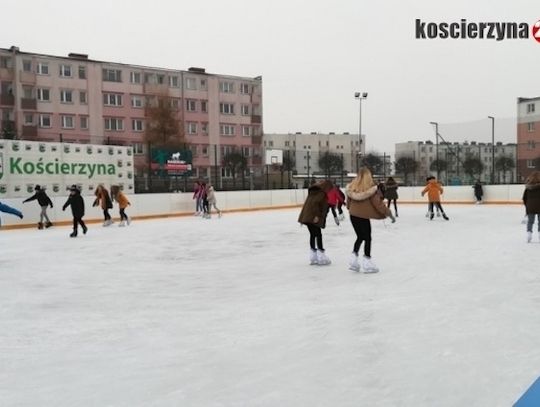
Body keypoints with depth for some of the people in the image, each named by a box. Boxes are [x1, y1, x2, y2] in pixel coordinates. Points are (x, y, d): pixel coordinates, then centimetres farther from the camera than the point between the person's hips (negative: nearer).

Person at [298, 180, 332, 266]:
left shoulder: (315, 191, 19)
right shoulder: (321, 193, -9)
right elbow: (314, 203, -23)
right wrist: (316, 216, -23)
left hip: (306, 216, 9)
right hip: (312, 217, -9)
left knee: (313, 235, 15)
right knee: (318, 235, -3)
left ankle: (313, 258, 20)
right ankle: (322, 258, 0)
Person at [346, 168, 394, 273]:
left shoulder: (352, 186, 0)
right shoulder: (371, 188, -14)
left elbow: (348, 202, 10)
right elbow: (378, 203, -14)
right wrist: (389, 214, -5)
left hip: (353, 215, 5)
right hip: (363, 216, -5)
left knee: (360, 237, 20)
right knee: (367, 238, 9)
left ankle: (353, 260, 18)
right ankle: (367, 262, 12)